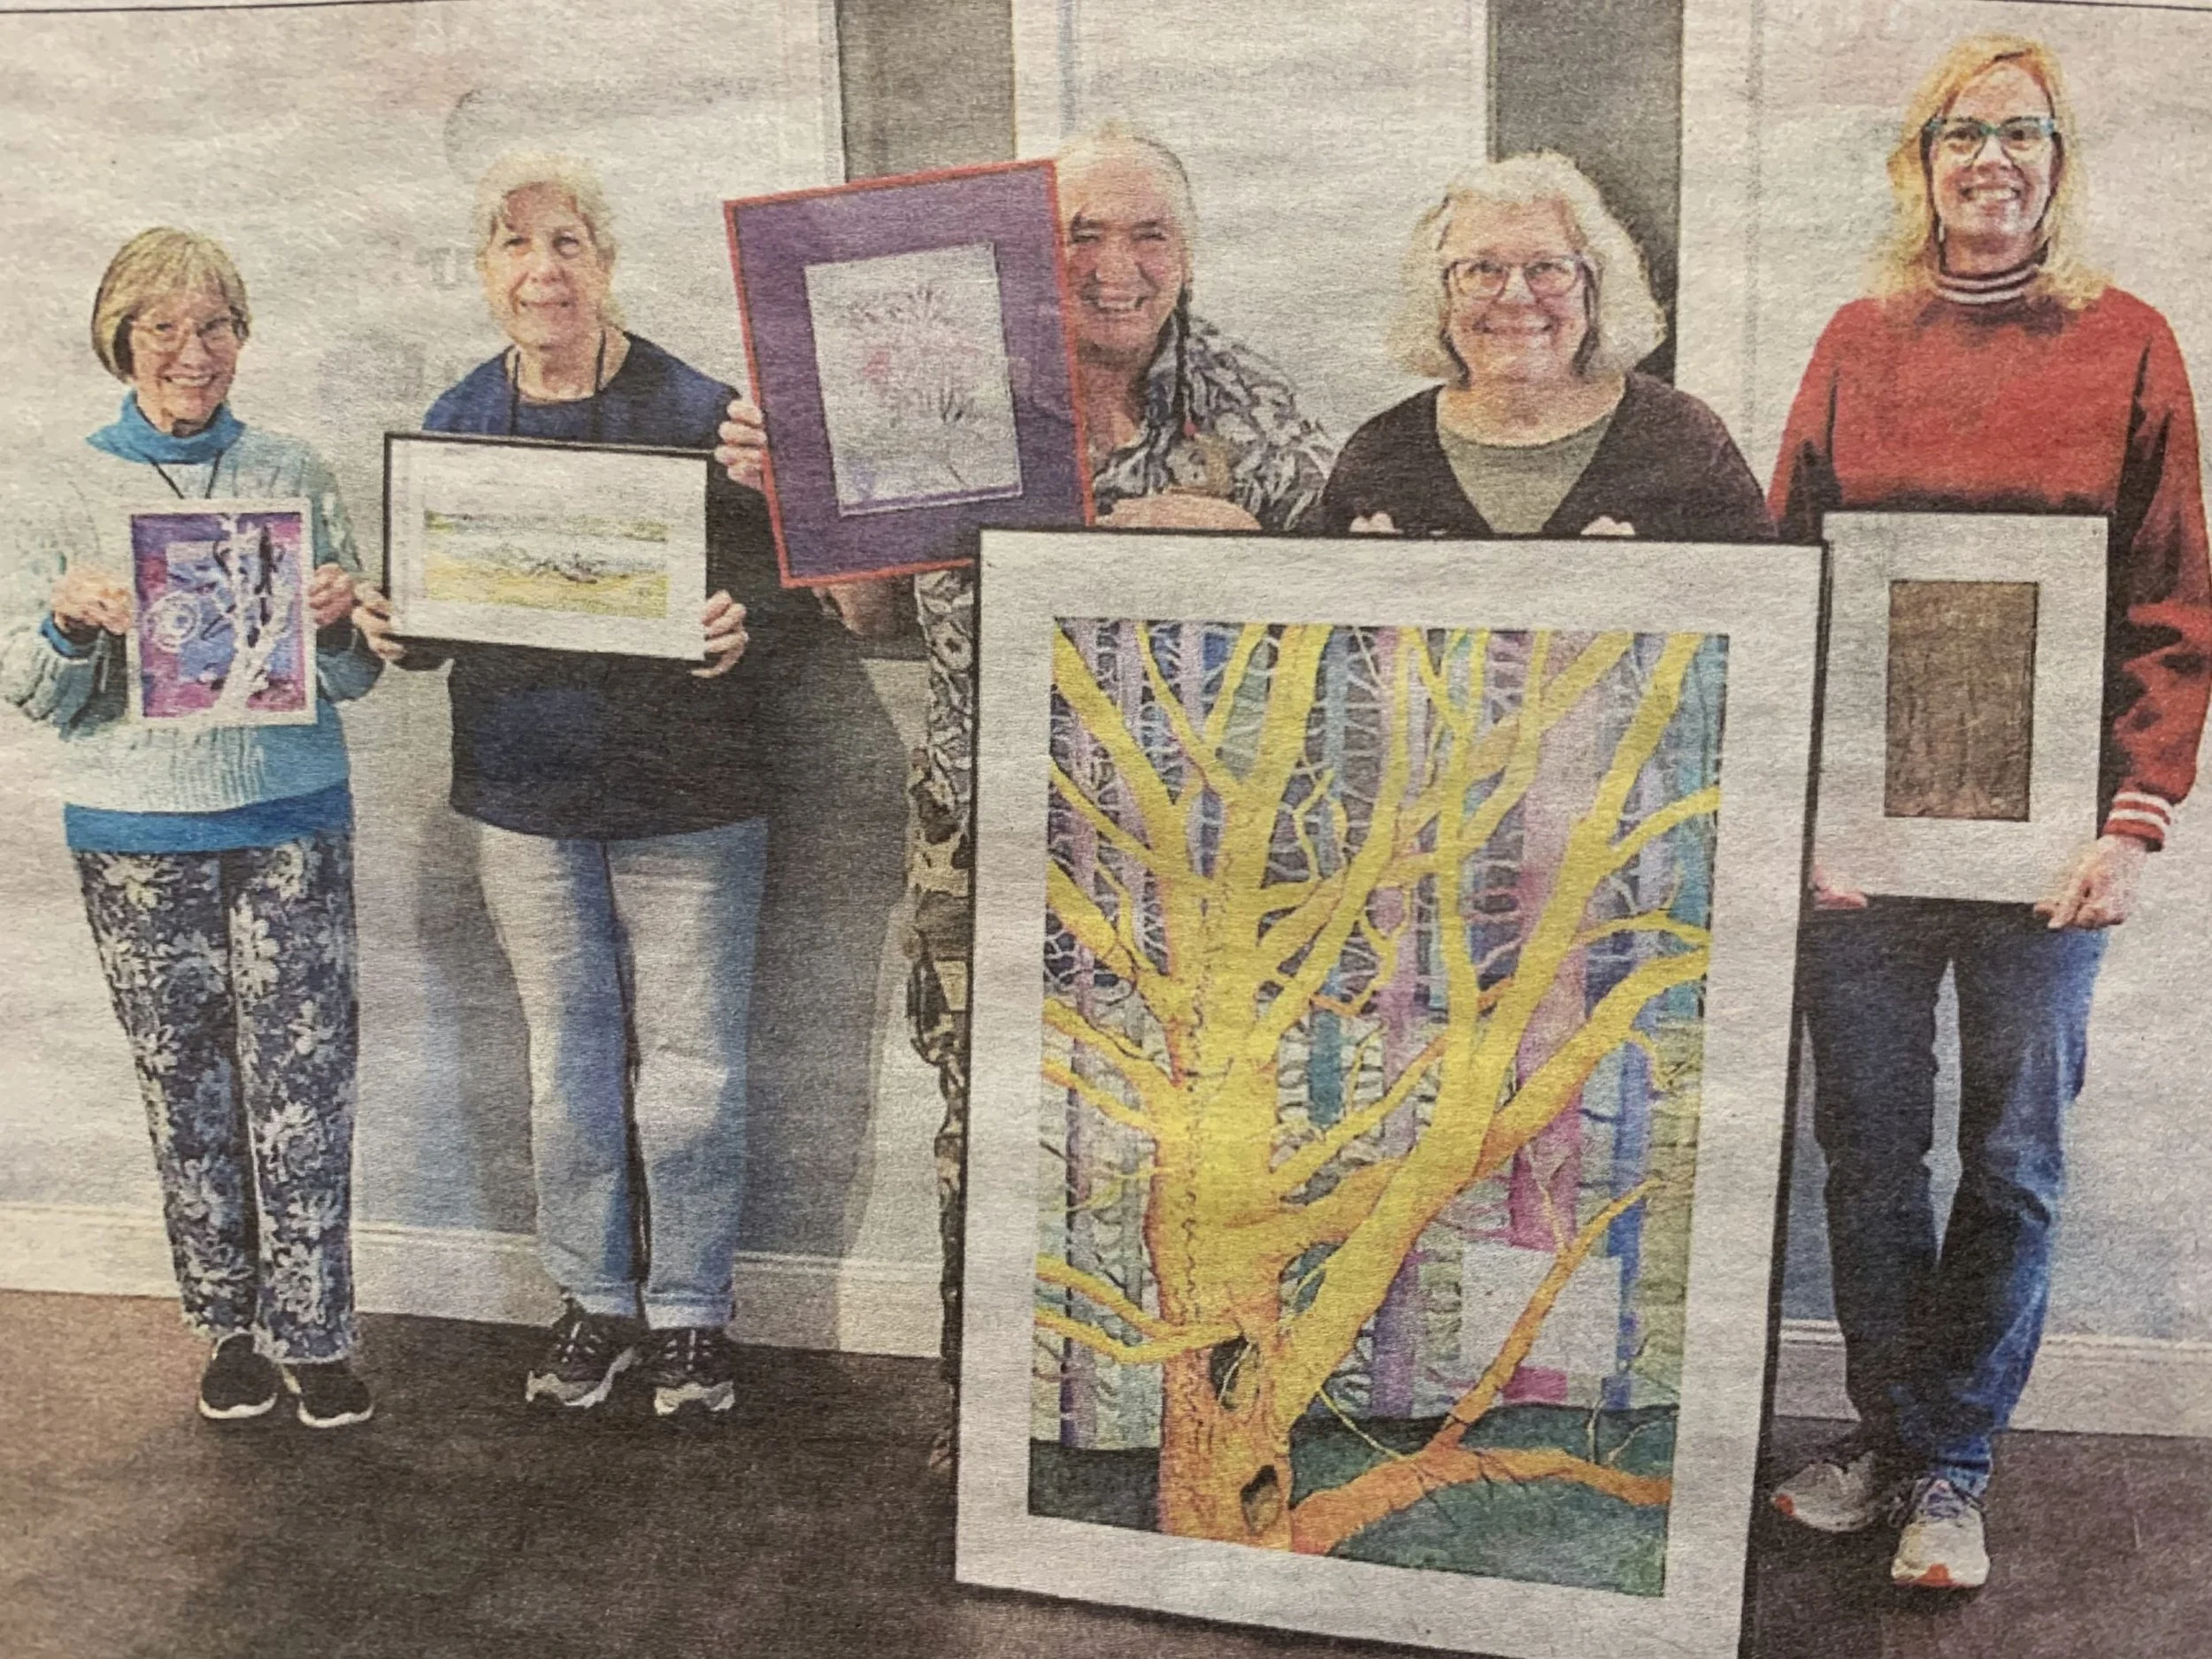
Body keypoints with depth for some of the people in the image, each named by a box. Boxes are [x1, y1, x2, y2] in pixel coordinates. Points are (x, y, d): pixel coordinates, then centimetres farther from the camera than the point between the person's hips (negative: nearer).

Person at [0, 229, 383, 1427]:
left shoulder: (294, 476, 5)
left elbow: (357, 675, 8)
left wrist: (340, 622, -14)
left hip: (290, 816, 0)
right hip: (137, 833, 1)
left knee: (301, 1081, -1)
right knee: (186, 1087, 8)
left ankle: (311, 1332, 10)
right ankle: (228, 1325, 22)